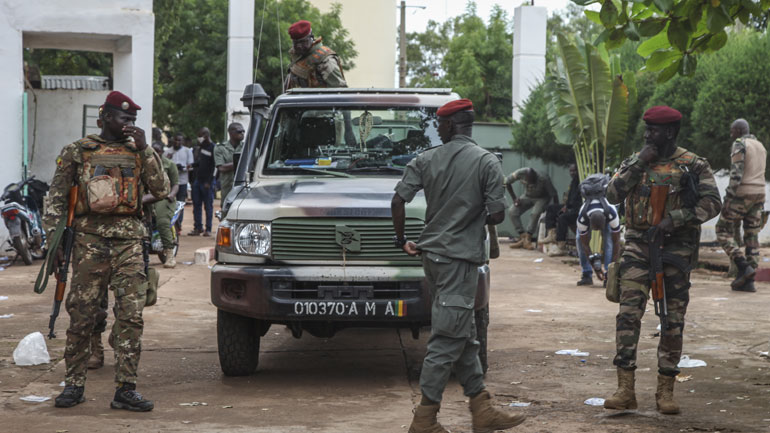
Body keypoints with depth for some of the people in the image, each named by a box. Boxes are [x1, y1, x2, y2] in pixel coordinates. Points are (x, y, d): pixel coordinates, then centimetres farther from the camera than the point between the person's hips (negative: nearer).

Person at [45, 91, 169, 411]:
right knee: (81, 317, 2)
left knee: (131, 316, -5)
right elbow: (56, 199, 7)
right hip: (90, 241, -2)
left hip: (129, 242, 2)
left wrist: (144, 149, -3)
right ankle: (74, 384, 14)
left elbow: (161, 190, 1)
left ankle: (126, 389, -1)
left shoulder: (138, 152, 14)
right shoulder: (77, 152, 8)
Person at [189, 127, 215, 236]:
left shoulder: (213, 148, -7)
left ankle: (208, 229, 1)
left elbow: (214, 167, -11)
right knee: (196, 205, 5)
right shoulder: (201, 147, 16)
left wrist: (208, 182, -16)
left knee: (208, 206, -2)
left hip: (207, 182, -7)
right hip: (198, 180, 7)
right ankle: (198, 227, 9)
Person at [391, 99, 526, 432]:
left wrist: (401, 240, 11)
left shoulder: (426, 160, 3)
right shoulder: (486, 162, -7)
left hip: (432, 255, 6)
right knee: (447, 339, -4)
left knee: (464, 336, 14)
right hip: (460, 258, -6)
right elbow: (497, 214, -12)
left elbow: (398, 200, -3)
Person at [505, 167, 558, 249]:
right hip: (527, 196, 4)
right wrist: (514, 198, -12)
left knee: (535, 213, -33)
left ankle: (527, 239, -22)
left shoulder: (543, 179, -35)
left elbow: (554, 195, -24)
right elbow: (507, 182, -11)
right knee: (512, 212, -17)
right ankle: (522, 238, -16)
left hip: (542, 198, -3)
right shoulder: (521, 173, -29)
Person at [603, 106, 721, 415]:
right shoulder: (634, 163, 8)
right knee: (629, 313, -10)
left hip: (676, 248, -1)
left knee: (673, 320, 3)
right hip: (638, 246, 1)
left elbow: (712, 202, -10)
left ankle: (666, 390, 12)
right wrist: (638, 164, -11)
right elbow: (612, 195, -5)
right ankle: (625, 389, -10)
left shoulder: (693, 165, -1)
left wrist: (675, 218, -21)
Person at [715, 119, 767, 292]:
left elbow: (736, 173, -18)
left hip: (741, 194, -8)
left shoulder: (739, 144, -9)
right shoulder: (761, 146, 17)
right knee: (752, 237, 6)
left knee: (723, 230, 4)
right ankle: (748, 281, 3)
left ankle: (743, 267, -11)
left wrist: (728, 198, -18)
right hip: (759, 194, 8)